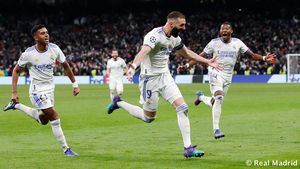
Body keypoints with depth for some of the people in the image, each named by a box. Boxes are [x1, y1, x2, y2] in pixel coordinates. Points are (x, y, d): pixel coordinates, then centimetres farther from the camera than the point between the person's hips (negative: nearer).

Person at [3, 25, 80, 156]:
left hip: (50, 88, 6)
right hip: (37, 90, -6)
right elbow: (16, 71, -5)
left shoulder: (54, 49, -8)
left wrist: (75, 84, 6)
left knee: (43, 120, 17)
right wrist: (14, 93, -10)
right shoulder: (28, 54, -18)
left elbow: (65, 66, 7)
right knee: (54, 117, -13)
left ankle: (16, 106, 34)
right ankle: (65, 149, -3)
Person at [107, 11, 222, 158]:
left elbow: (187, 53, 24)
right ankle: (119, 103, 28)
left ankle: (188, 148, -4)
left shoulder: (175, 38, 4)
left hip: (165, 77, 7)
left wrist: (208, 62, 28)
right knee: (148, 118, 5)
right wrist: (133, 66, -59)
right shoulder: (155, 35, -22)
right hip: (150, 79, -7)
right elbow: (143, 52, -41)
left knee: (182, 108, -6)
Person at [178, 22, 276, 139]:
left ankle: (201, 97, 44)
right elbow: (200, 56, -1)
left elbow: (252, 55, 2)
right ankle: (216, 129, -22)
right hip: (215, 72, -4)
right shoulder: (214, 43, -3)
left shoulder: (237, 43, 3)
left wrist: (264, 58, -15)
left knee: (215, 103, 9)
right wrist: (186, 66, -11)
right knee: (219, 98, -25)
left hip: (227, 76, 4)